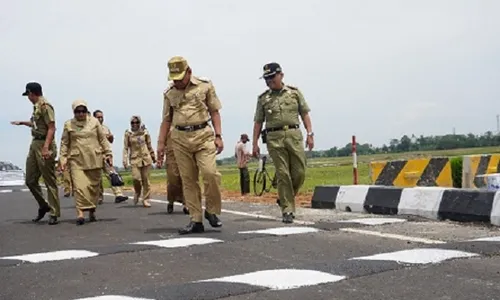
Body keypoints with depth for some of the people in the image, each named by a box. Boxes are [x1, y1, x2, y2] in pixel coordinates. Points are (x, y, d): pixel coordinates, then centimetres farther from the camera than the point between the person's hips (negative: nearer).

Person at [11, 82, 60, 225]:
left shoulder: (45, 106, -12)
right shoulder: (36, 106, 15)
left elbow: (51, 128, -19)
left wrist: (46, 147, -26)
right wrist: (22, 122, 45)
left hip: (44, 145, -9)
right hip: (34, 144, 10)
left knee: (50, 181, -4)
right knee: (30, 180, 12)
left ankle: (54, 214, 2)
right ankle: (43, 206, 27)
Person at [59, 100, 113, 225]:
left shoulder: (94, 122, 7)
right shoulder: (68, 124, 6)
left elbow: (103, 139, 10)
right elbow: (64, 143, 8)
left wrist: (108, 154, 7)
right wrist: (62, 158, 0)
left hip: (94, 159, 1)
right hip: (76, 160, -1)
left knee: (93, 187, 5)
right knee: (79, 186, -15)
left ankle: (92, 212, 18)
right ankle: (80, 212, -18)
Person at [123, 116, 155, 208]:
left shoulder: (145, 132, 5)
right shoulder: (128, 133, 1)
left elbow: (149, 145, 14)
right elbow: (125, 148, 0)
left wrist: (153, 156, 19)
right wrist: (125, 161, -7)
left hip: (146, 158, 1)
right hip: (135, 159, -1)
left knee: (146, 179, 1)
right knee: (136, 178, -16)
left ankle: (146, 200, 9)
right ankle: (137, 192, 16)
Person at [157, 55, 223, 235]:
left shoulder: (205, 86, 3)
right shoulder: (169, 93, 11)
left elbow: (214, 112, 4)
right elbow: (167, 120, 15)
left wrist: (218, 136, -5)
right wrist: (161, 144, 10)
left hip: (203, 135, -3)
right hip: (180, 139, 3)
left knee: (210, 172, -17)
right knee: (188, 180, 2)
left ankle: (212, 210, 4)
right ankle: (196, 220, 7)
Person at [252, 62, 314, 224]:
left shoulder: (294, 92, 10)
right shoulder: (263, 98, 11)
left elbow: (305, 114, 9)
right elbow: (258, 122, 11)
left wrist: (310, 134, 0)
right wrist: (255, 143, 4)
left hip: (294, 135, 1)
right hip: (274, 138, -1)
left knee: (299, 172, -3)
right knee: (283, 174, -4)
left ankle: (286, 199, 22)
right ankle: (287, 210, 2)